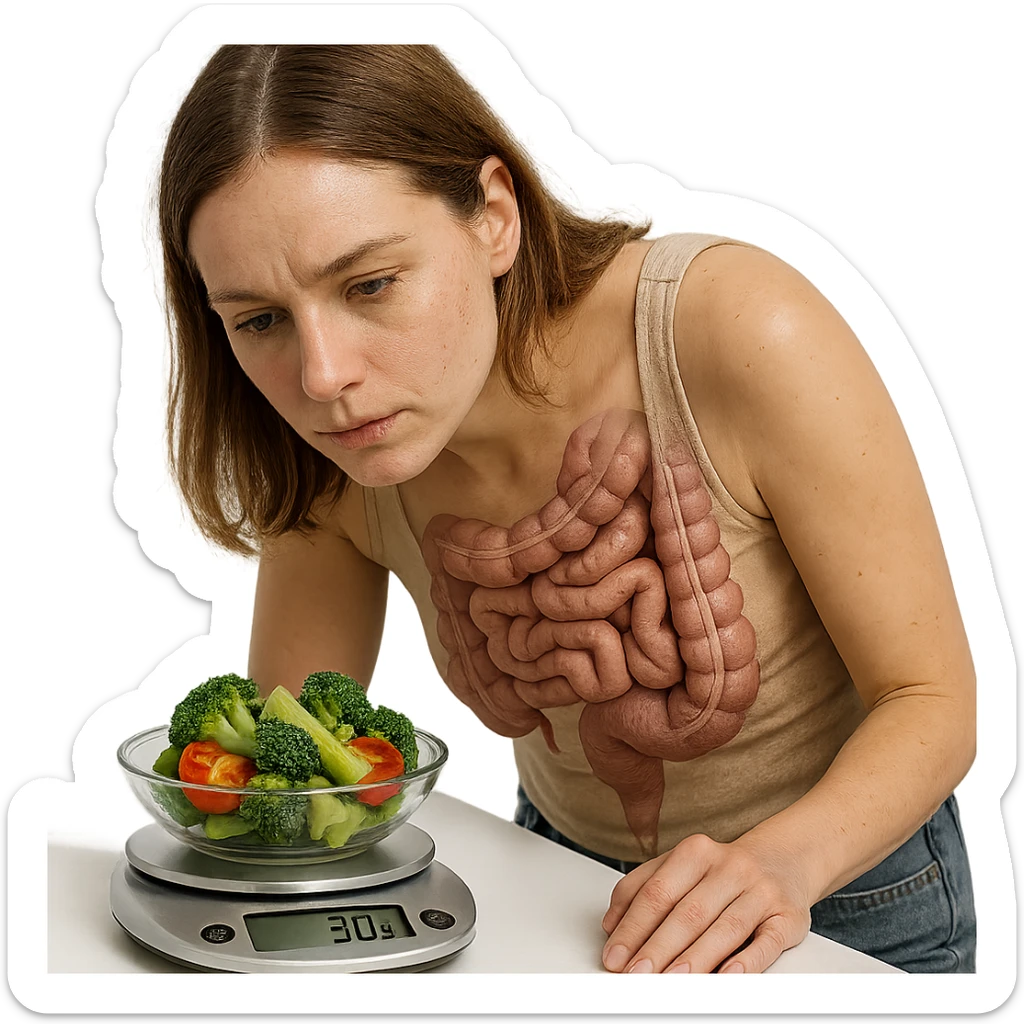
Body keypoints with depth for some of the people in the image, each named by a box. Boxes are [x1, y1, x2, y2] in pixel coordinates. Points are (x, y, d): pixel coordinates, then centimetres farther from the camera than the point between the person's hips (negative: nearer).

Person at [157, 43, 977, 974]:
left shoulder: (746, 335, -29)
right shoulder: (335, 454, -17)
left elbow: (930, 702, -20)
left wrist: (779, 860, -36)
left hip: (843, 882, 0)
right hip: (566, 877, 1)